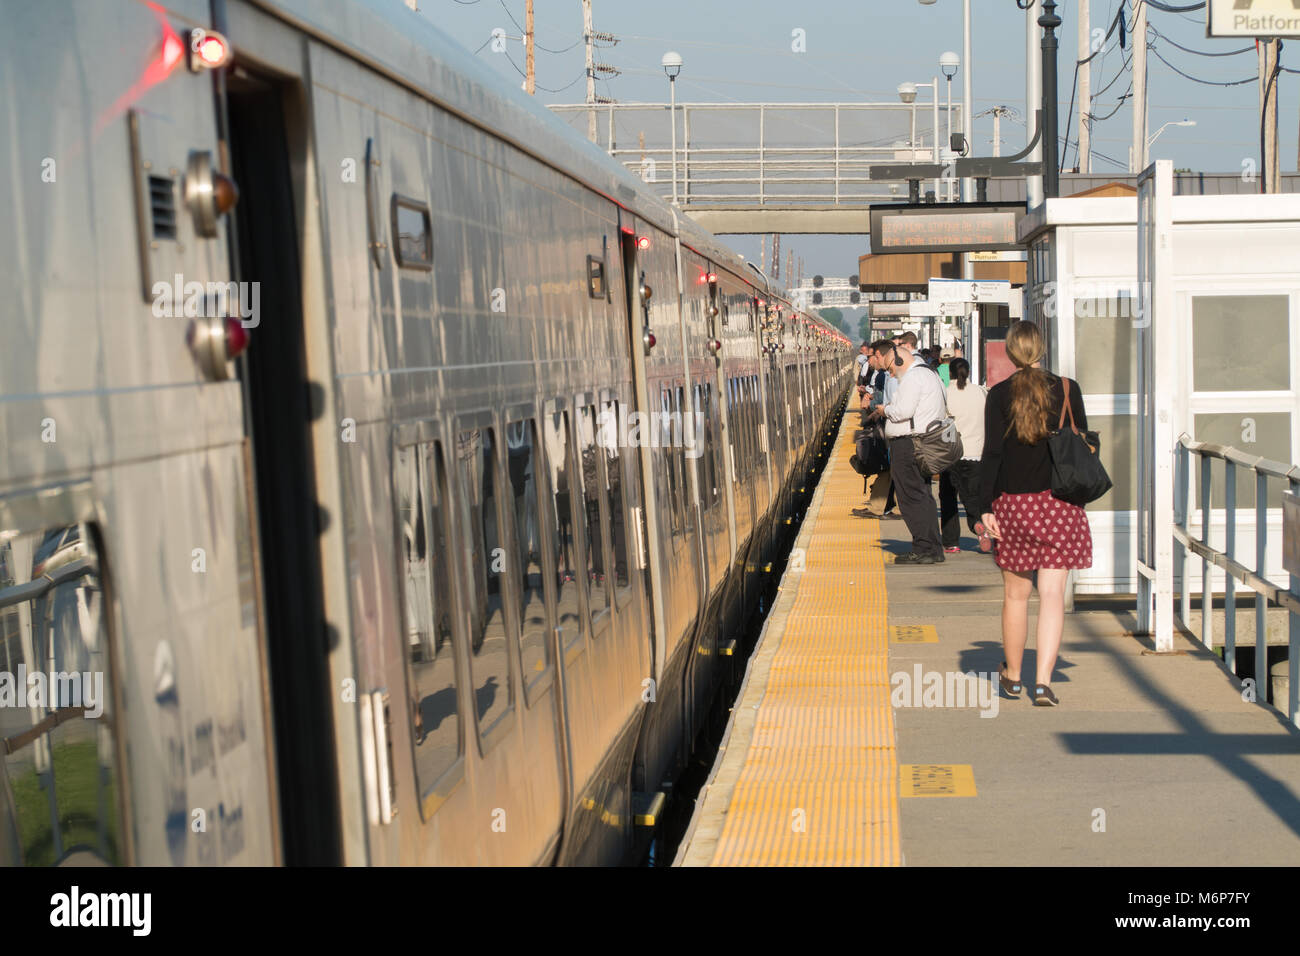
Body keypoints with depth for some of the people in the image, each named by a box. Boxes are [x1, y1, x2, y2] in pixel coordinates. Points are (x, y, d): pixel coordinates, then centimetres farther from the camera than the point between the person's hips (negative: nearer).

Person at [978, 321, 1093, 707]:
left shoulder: (999, 395, -4)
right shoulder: (1067, 389, -1)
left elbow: (992, 454, -8)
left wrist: (985, 508, -6)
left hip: (1013, 503, 0)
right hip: (1059, 503, 0)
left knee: (1016, 595, 13)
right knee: (1052, 595, 0)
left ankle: (1012, 676, 27)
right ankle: (1043, 683, -9)